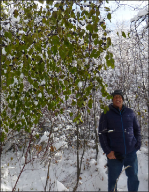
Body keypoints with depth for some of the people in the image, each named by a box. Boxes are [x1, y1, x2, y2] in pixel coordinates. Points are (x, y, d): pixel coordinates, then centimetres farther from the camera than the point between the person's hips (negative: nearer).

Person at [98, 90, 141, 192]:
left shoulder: (130, 112, 6)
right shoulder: (106, 114, -1)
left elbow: (137, 129, 14)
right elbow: (102, 133, -4)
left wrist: (138, 144, 2)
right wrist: (107, 151, -11)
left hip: (131, 153, 3)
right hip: (114, 154, -2)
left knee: (134, 179, 15)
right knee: (113, 181, 9)